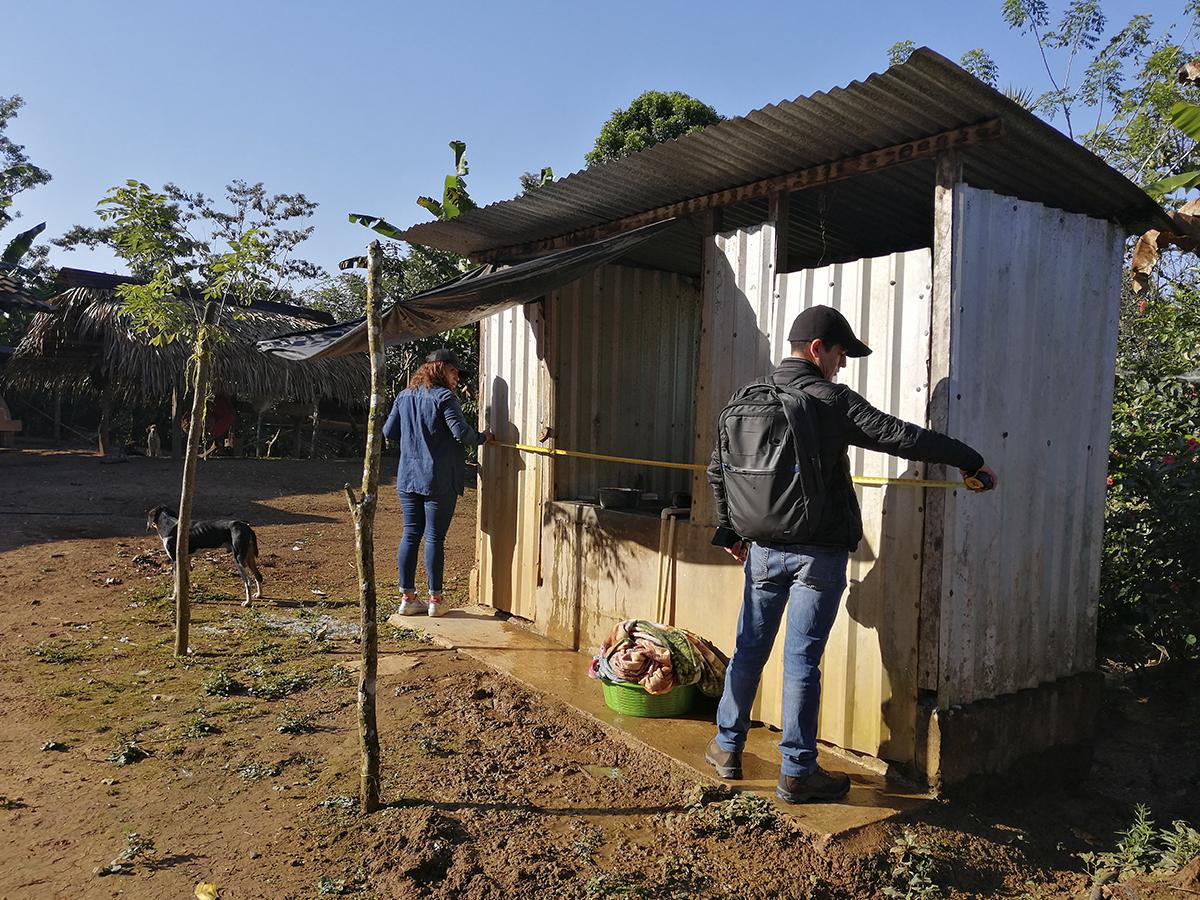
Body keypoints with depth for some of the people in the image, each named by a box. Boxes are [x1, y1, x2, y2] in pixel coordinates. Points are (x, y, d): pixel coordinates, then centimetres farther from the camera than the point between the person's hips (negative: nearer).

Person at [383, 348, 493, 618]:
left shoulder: (404, 396, 9)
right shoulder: (443, 397, -11)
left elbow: (388, 432, 10)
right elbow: (462, 433, -18)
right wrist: (483, 438, 0)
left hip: (407, 477, 6)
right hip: (438, 481, -6)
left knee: (410, 535, 10)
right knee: (435, 537, 2)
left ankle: (407, 597, 14)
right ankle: (435, 600, 9)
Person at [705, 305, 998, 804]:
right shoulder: (831, 401, -11)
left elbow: (718, 467, 10)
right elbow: (903, 437, -13)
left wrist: (731, 533, 18)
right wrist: (971, 461, 0)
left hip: (764, 547, 5)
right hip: (820, 551, -5)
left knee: (749, 648, 16)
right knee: (802, 658, 1)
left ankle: (727, 748, 28)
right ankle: (797, 772, 12)